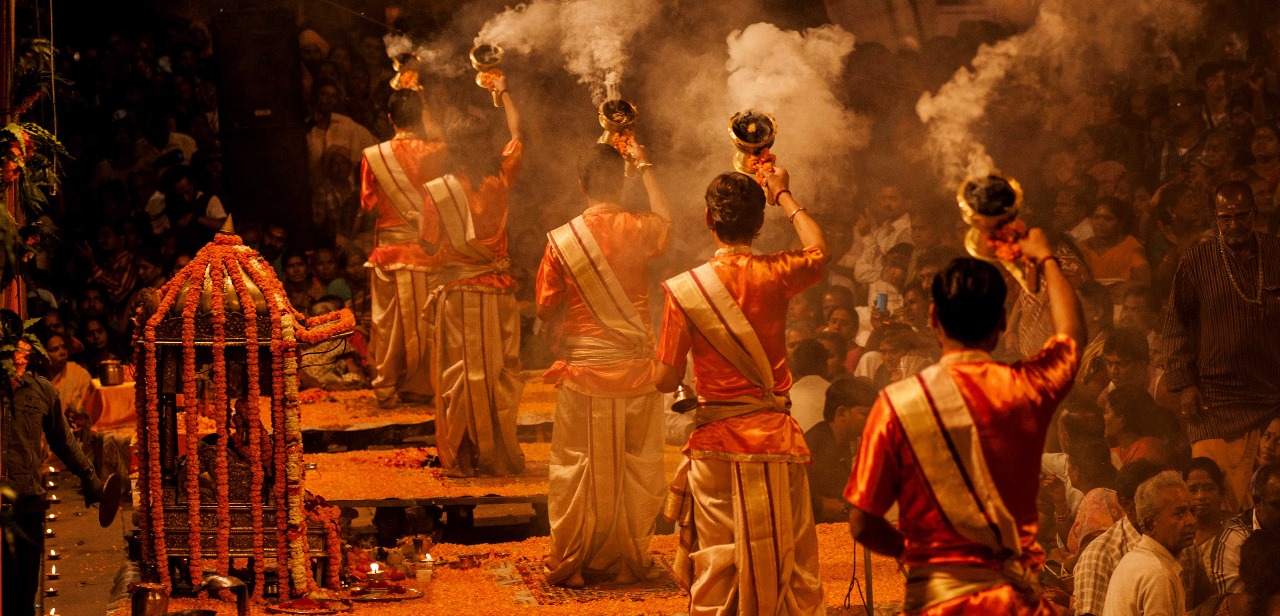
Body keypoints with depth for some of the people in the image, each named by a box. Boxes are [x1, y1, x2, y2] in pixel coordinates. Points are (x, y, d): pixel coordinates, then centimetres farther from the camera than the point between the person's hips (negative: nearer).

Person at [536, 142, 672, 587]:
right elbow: (664, 217, 19)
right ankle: (629, 561, 18)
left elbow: (546, 310, -2)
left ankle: (569, 564, 15)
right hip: (636, 372, 1)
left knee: (577, 471, 8)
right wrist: (645, 168, 29)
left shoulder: (562, 240, -10)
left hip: (583, 371, -1)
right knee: (636, 469, 11)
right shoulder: (639, 231, -7)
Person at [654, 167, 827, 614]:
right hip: (776, 438, 1)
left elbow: (667, 381, -6)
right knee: (793, 568, 9)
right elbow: (818, 249, 19)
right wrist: (783, 195, 32)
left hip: (716, 444, -1)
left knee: (715, 573, 5)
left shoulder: (684, 289, -10)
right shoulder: (775, 275, -6)